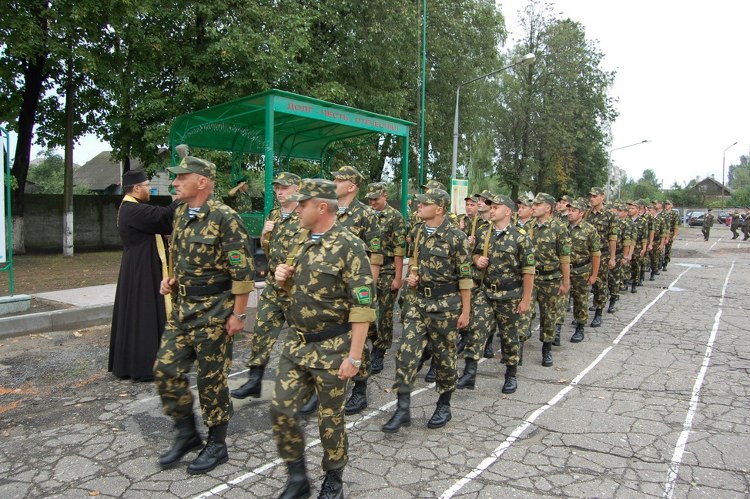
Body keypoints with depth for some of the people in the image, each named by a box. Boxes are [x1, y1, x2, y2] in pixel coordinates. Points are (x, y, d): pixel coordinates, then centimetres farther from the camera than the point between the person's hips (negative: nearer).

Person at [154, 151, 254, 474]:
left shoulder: (224, 218, -16)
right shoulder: (180, 214, 9)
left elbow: (243, 271, -17)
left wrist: (238, 314, -16)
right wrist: (171, 281, 4)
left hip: (214, 310, -8)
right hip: (182, 307, 8)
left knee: (212, 378, 4)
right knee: (166, 370, 8)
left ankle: (217, 445, 22)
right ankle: (187, 433, 27)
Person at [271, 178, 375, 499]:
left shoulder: (348, 245, -14)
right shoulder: (306, 244, 10)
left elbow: (362, 306, -18)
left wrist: (354, 356, -21)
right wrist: (285, 278, 1)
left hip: (331, 349, -7)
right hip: (297, 345, 7)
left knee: (330, 418, 8)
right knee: (281, 411, 6)